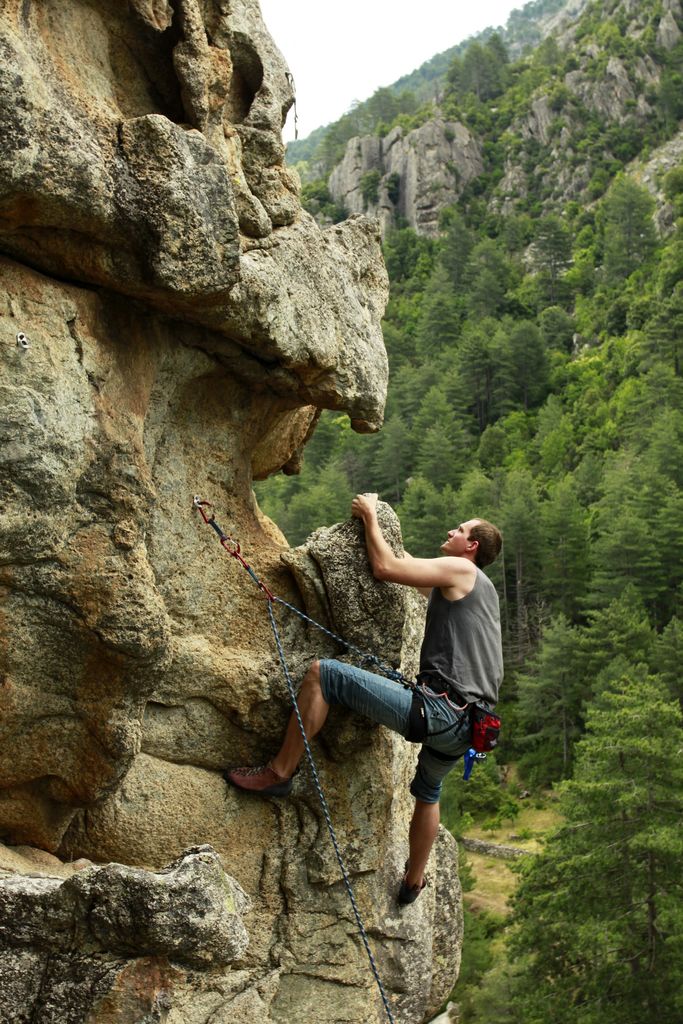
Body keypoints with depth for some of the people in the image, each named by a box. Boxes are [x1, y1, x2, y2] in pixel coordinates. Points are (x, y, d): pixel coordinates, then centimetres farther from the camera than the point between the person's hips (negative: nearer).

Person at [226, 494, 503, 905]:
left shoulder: (460, 569, -1)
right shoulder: (482, 589, 25)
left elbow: (385, 568, -8)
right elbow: (430, 590, 43)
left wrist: (371, 516, 6)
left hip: (437, 709, -10)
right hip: (466, 726, 10)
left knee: (323, 673, -10)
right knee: (428, 791, 37)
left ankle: (280, 772, -3)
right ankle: (413, 882, 51)